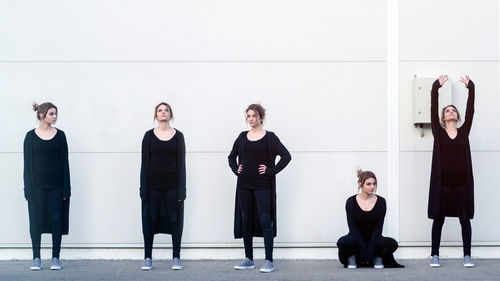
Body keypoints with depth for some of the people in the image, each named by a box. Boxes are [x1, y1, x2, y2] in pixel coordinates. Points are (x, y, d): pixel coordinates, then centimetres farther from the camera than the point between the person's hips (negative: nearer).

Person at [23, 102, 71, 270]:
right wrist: (28, 189, -5)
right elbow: (27, 163, 2)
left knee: (56, 220, 1)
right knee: (36, 221, 1)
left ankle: (55, 258, 9)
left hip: (56, 185, 1)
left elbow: (64, 162, 5)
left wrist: (66, 189, 0)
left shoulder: (59, 135, 5)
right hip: (37, 185, -1)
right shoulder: (31, 136, 2)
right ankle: (36, 258, 11)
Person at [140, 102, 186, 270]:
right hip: (153, 184, 0)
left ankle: (176, 258, 10)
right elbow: (145, 162, 3)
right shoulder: (149, 136, 4)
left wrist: (181, 189, -4)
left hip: (172, 185, 0)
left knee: (175, 220, 3)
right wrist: (144, 189, -3)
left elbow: (181, 162, 2)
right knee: (150, 220, 3)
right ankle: (148, 258, 10)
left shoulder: (178, 136, 4)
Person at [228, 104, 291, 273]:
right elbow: (232, 156, 24)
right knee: (246, 220, 8)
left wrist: (271, 170, -11)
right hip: (244, 185, 5)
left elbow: (286, 156, -7)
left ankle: (269, 261, -5)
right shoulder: (242, 137, 11)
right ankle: (249, 259, 16)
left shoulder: (269, 137, -1)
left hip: (263, 185, -5)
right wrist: (235, 169, 8)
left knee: (265, 220, -7)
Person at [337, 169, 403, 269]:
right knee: (342, 242, -34)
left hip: (373, 239, 1)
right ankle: (352, 257, -2)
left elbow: (378, 227, -9)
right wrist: (363, 247, -23)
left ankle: (378, 257, 1)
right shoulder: (351, 202, -7)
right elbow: (352, 227, -12)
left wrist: (370, 247, -21)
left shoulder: (381, 201, -4)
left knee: (392, 243, -29)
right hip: (357, 240, -1)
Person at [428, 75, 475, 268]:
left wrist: (470, 87, -5)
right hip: (442, 181, -1)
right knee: (438, 218, 3)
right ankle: (435, 255, 11)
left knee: (465, 218, 4)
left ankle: (467, 255, 10)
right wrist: (436, 87, -11)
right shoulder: (438, 132, 6)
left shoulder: (464, 131, 10)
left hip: (462, 181, 1)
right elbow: (433, 110, -3)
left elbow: (470, 110, 3)